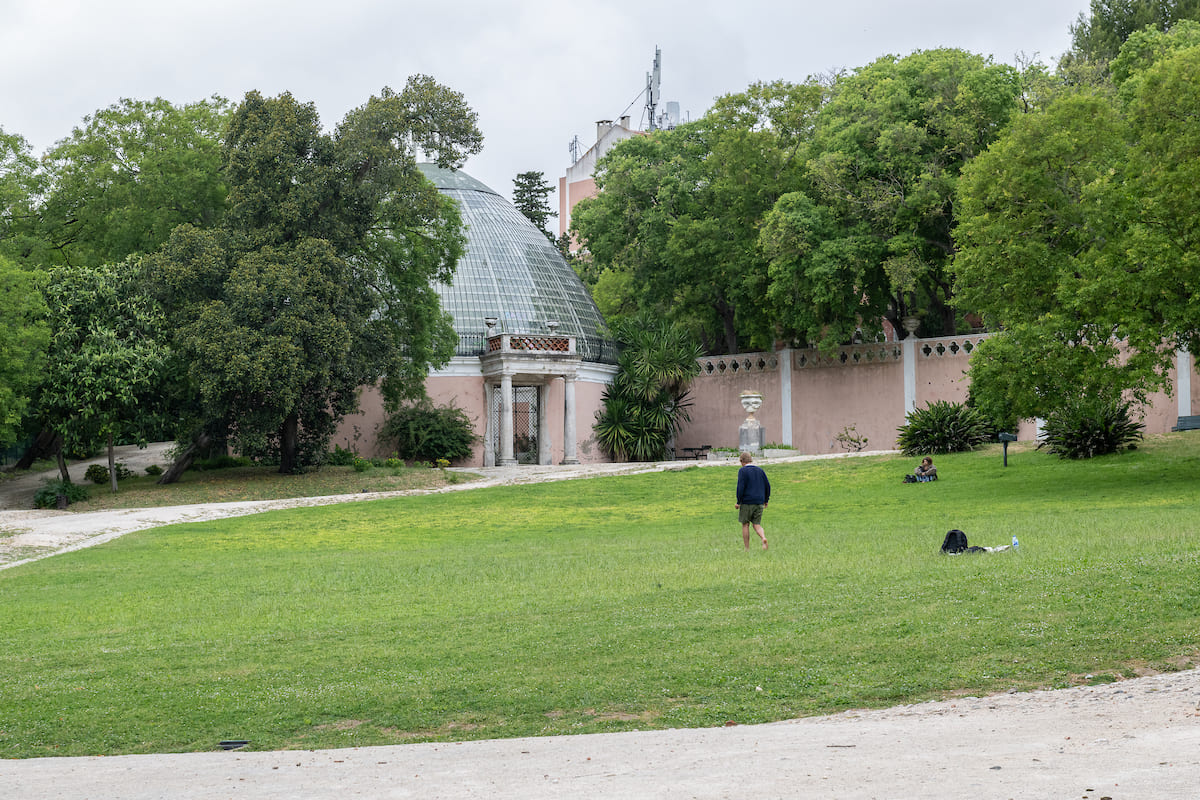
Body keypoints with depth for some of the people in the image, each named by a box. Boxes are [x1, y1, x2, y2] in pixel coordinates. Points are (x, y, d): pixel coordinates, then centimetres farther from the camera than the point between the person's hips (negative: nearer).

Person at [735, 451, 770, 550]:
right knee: (757, 525, 8)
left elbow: (740, 487, -14)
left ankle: (747, 549, 7)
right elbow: (767, 485, 12)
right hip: (759, 503, 5)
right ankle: (763, 538, -21)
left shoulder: (743, 471, -6)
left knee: (745, 525, 6)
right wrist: (766, 500, 20)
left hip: (747, 502, -5)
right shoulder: (760, 470, 11)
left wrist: (738, 502, -9)